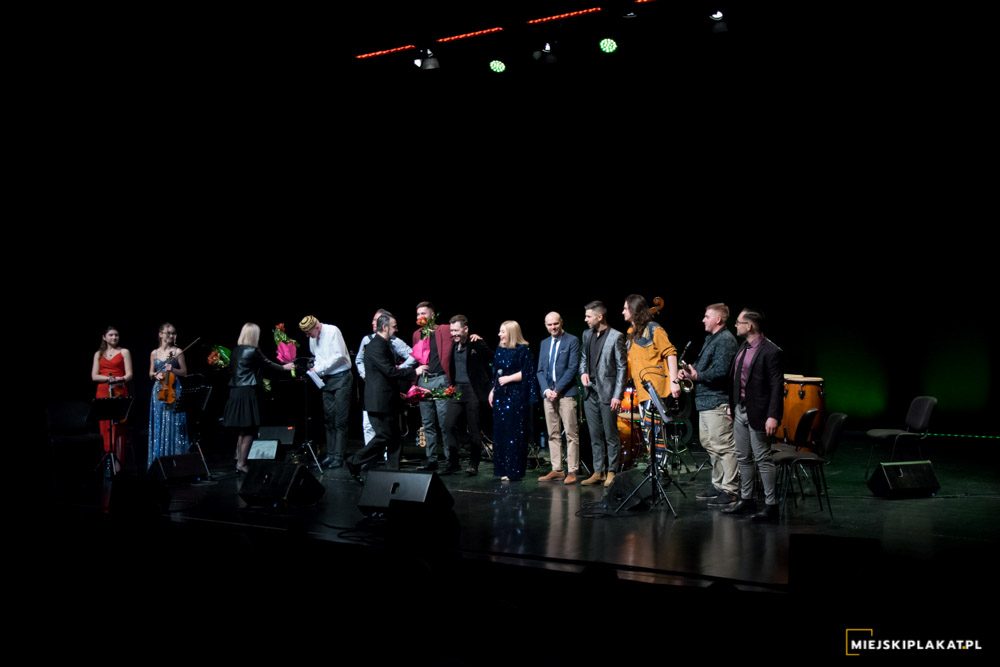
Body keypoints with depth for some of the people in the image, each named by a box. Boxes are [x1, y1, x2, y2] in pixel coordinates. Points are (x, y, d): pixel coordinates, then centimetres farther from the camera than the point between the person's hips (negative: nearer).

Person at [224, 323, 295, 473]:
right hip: (247, 392, -7)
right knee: (249, 430, -1)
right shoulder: (253, 351, -11)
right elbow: (268, 365, 0)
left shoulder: (235, 351, 9)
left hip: (235, 392, 7)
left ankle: (239, 461, 17)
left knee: (242, 430, 15)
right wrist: (284, 367, 16)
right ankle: (241, 464, -2)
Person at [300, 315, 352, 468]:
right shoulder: (313, 339, 10)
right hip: (326, 380, 7)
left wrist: (319, 369, -14)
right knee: (329, 419, 6)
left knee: (340, 421, -7)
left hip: (341, 378, -7)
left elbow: (339, 355, -17)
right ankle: (330, 454, 13)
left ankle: (338, 457, -4)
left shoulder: (332, 331, -12)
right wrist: (316, 368, 0)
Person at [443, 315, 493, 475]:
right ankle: (453, 462, 8)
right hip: (457, 390, 6)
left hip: (473, 391, -6)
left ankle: (474, 464, 14)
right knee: (449, 424, -3)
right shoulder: (454, 345, 11)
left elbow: (493, 358, -13)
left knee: (474, 429, 1)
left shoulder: (476, 344, -7)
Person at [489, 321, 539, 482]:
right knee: (500, 432, 6)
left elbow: (526, 373, -12)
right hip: (500, 396, 7)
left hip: (516, 397, -7)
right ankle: (502, 469, 12)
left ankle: (513, 470, 0)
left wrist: (508, 378, -12)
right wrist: (492, 391, 14)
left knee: (514, 434, -5)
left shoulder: (522, 351, -7)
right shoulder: (500, 350, 14)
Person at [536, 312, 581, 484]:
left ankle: (572, 471, -4)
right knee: (553, 434, 7)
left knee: (571, 434, -6)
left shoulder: (572, 341, -1)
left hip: (566, 393, -6)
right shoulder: (544, 344, 17)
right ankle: (556, 470, 12)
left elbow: (573, 368, -8)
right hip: (548, 394, 6)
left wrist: (557, 389, -12)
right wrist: (546, 389, -3)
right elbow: (540, 370, 14)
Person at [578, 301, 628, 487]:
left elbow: (622, 368, -9)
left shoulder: (615, 337, -8)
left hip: (607, 393, -6)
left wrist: (617, 395, -14)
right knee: (595, 436, 10)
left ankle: (611, 472, 10)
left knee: (611, 436, 1)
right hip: (590, 392, 6)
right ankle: (598, 471, 16)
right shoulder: (587, 334, 11)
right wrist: (583, 372, 1)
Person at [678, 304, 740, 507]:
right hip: (706, 400, 11)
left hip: (717, 401, -11)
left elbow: (720, 371, -23)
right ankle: (718, 484, 26)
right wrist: (688, 370, 7)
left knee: (723, 447, -8)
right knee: (709, 444, 16)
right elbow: (704, 365, 25)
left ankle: (730, 490, -4)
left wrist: (697, 376, -18)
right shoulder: (711, 338, 19)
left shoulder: (725, 340, -13)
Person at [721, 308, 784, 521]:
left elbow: (777, 386, -18)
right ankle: (746, 500, 25)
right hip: (740, 411, 9)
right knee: (743, 458, 15)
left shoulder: (770, 352, -15)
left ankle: (771, 505, 6)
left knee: (763, 459, -2)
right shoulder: (743, 348, 11)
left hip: (757, 414, -9)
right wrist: (731, 405, 17)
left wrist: (773, 416, -23)